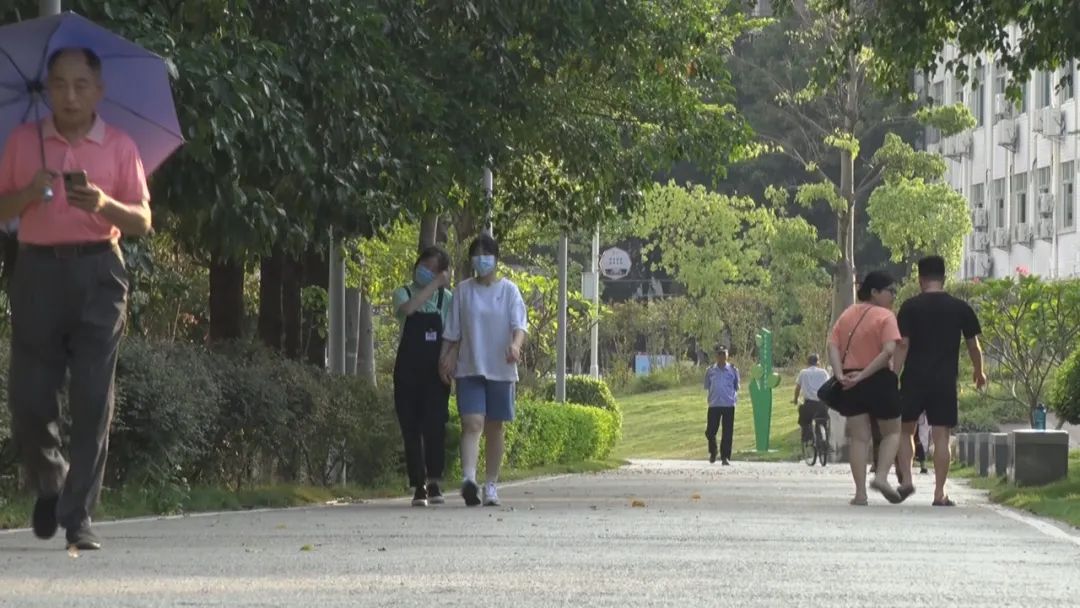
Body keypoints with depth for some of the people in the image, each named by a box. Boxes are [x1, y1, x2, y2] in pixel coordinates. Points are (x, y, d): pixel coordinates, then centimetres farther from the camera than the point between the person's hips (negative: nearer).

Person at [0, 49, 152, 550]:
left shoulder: (119, 147, 8)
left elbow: (142, 222, 5)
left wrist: (106, 205, -15)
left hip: (97, 271, -1)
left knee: (93, 401, -7)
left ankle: (78, 518, -5)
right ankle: (49, 485, 27)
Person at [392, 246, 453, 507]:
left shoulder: (446, 298, 9)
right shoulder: (403, 294, 6)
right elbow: (408, 308, -19)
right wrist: (435, 285, -15)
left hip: (436, 370, 0)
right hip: (408, 370, 0)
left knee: (435, 424, -12)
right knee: (411, 428, -2)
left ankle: (434, 482, -7)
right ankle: (418, 486, 2)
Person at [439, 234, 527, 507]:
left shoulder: (508, 290, 2)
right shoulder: (463, 290, 7)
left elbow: (519, 324, -9)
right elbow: (453, 332, 11)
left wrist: (515, 344, -29)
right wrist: (447, 358, -2)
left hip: (500, 369, 0)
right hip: (469, 369, 0)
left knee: (494, 427, 7)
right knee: (472, 423, -15)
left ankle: (491, 484, 15)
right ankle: (469, 478, -31)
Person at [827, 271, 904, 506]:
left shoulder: (847, 315, 11)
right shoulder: (885, 317, -7)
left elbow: (833, 346, 0)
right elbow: (889, 351, -21)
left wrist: (840, 375, -11)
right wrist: (863, 374, -18)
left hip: (851, 383, 5)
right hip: (878, 381, -5)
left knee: (859, 438, 7)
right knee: (892, 432, 13)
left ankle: (860, 493, 0)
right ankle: (881, 476, -8)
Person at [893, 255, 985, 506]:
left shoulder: (911, 307, -2)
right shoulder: (960, 308, 3)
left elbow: (903, 345, -8)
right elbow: (973, 345, 9)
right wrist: (979, 373, 25)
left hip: (914, 380, -1)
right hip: (945, 382, 1)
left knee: (905, 430, 15)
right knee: (941, 437, 1)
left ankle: (907, 481, 3)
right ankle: (939, 493, -1)